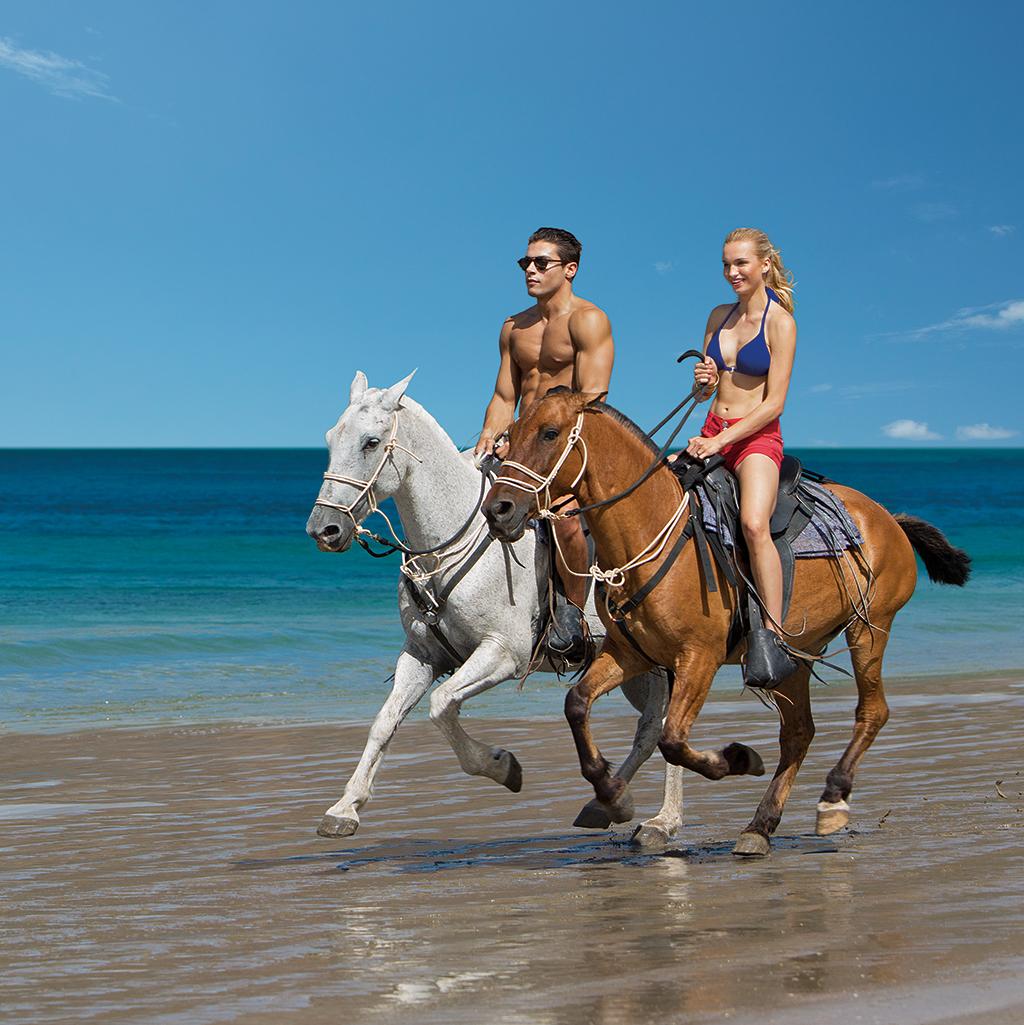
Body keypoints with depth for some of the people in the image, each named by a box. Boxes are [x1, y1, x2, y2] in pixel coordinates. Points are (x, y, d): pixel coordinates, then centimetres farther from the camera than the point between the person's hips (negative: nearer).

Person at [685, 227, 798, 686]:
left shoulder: (780, 322, -6)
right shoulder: (719, 316, 13)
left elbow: (774, 403, -11)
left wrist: (721, 441, -19)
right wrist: (702, 381, -6)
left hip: (757, 437, -7)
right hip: (713, 436, 7)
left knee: (754, 523, -32)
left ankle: (772, 636, -30)